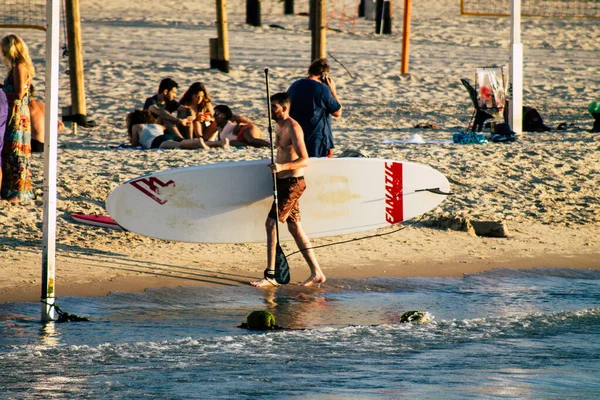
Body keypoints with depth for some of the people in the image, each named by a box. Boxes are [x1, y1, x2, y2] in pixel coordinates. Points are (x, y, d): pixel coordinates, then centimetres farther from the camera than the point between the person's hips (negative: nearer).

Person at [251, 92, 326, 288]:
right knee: (294, 227, 11)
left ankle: (270, 275, -13)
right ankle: (316, 273, 16)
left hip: (292, 182, -10)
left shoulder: (293, 128, -17)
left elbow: (304, 160, -25)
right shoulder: (279, 126, 12)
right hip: (283, 182, 10)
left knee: (271, 223, -13)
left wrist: (283, 167, -38)